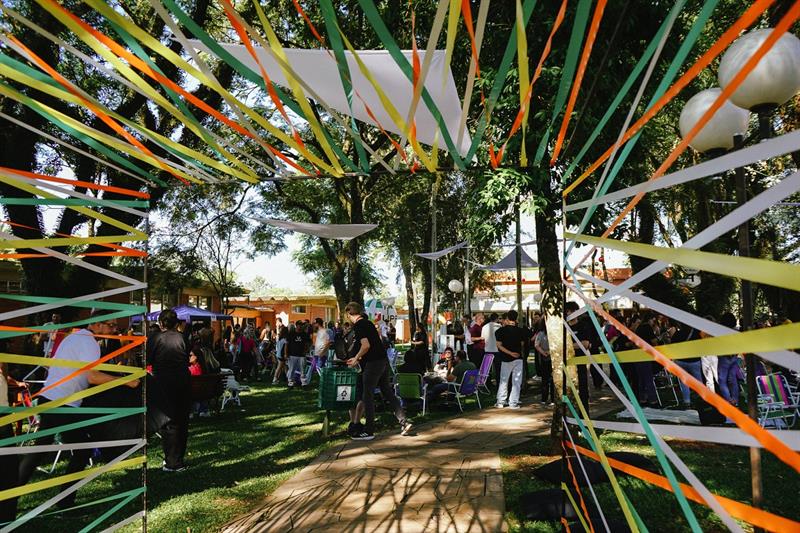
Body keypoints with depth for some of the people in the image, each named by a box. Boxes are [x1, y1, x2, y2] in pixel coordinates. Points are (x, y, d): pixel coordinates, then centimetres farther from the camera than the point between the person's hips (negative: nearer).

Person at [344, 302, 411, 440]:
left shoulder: (358, 325, -12)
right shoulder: (367, 323, 16)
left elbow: (366, 345, -22)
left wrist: (356, 359, -7)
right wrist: (358, 359, 24)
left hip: (373, 364, -9)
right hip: (383, 360, 9)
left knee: (368, 396, 1)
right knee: (388, 392, 15)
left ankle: (369, 431, 8)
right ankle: (404, 422, 13)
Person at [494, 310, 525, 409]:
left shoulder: (501, 330, -7)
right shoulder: (520, 331, -4)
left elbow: (499, 345, -12)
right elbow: (522, 344, 7)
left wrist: (510, 353, -11)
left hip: (506, 358, 0)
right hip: (518, 358, 0)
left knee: (503, 380, 11)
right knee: (516, 382, 6)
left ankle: (500, 402, 13)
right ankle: (513, 403, 5)